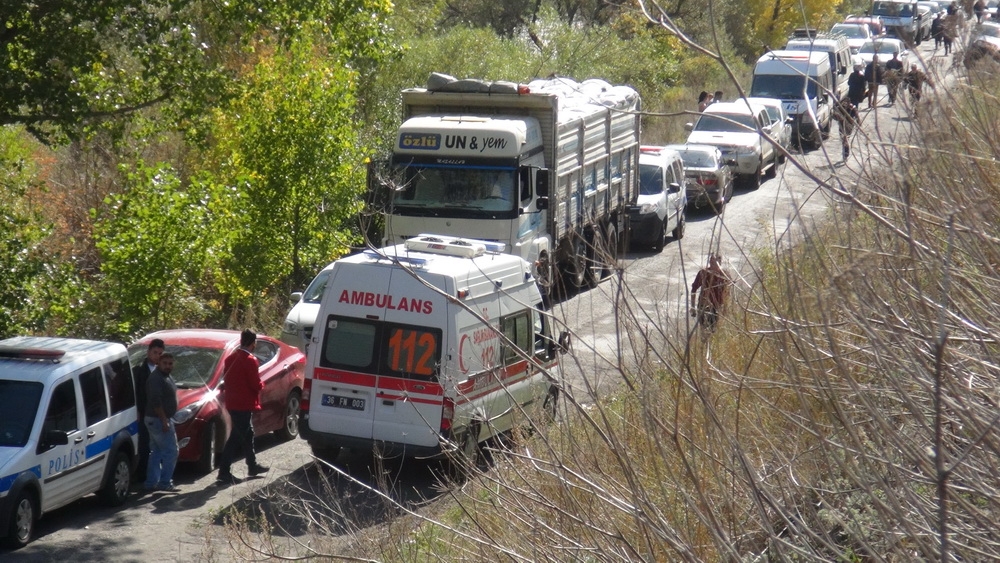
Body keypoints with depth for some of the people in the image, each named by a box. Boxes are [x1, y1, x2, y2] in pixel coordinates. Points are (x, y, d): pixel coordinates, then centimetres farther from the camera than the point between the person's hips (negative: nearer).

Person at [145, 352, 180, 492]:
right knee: (171, 451, -9)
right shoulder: (156, 378, -18)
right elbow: (156, 401, -25)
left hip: (155, 421, 11)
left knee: (156, 453, 12)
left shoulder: (166, 377, 15)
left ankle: (151, 483, 15)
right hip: (158, 420, -11)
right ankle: (165, 482, -8)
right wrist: (164, 421, -25)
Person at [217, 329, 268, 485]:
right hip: (244, 404, -9)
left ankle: (253, 466, 35)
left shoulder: (230, 359, 8)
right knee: (236, 438, -6)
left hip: (233, 403, 9)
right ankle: (224, 471, -8)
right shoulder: (250, 360, -17)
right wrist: (261, 384, 3)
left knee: (247, 434, 22)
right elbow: (256, 385, -17)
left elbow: (226, 379, 15)